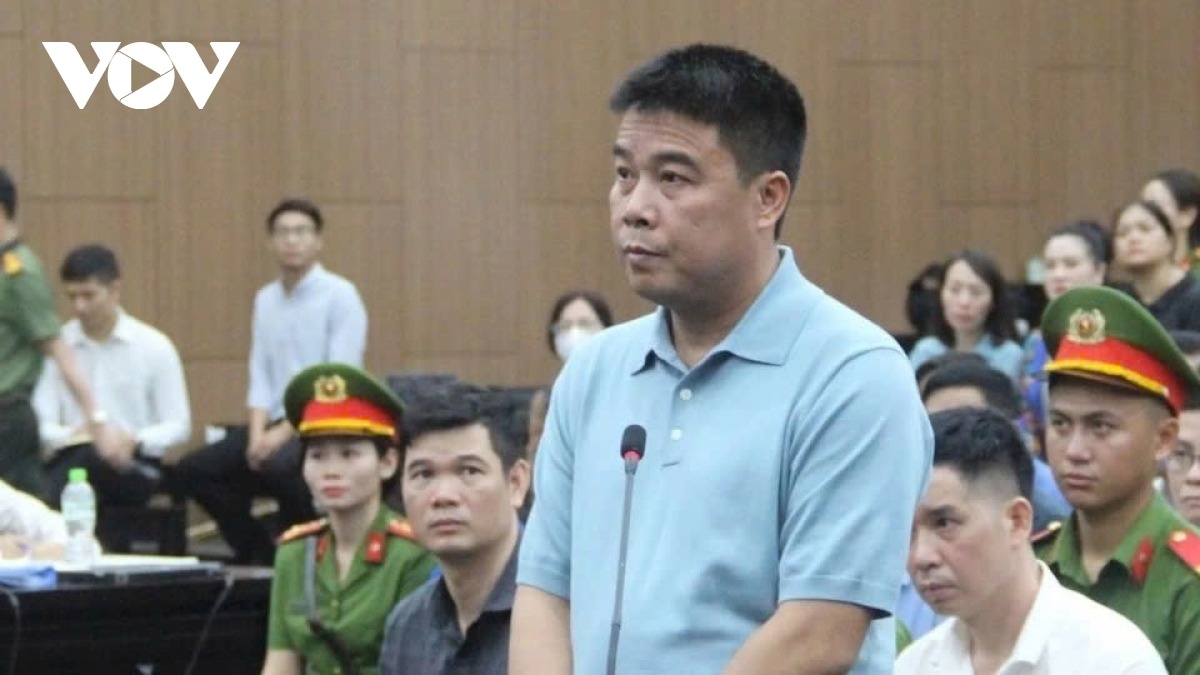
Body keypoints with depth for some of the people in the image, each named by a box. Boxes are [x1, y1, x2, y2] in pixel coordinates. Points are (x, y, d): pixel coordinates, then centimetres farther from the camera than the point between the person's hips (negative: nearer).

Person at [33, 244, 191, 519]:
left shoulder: (154, 346, 3)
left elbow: (178, 426, 4)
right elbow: (41, 424, 1)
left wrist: (135, 441, -17)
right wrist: (69, 436, -22)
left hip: (135, 469, 0)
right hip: (70, 462, 0)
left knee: (90, 458, -37)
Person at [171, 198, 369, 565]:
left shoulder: (340, 295, -6)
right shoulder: (265, 299, 13)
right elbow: (260, 376, 10)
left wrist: (284, 433, -19)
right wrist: (257, 432, -8)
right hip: (276, 423, 7)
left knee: (279, 465, -36)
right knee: (190, 472, -7)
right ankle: (258, 550, 9)